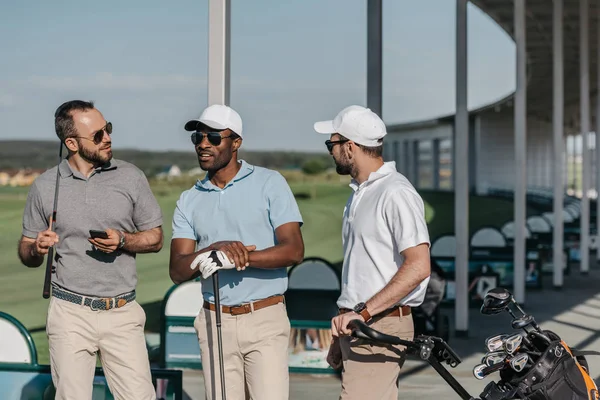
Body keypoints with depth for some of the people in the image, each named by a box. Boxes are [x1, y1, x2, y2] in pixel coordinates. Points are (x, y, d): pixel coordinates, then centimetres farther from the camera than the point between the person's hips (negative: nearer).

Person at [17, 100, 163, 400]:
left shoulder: (131, 177, 3)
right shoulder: (44, 187, 4)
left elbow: (155, 238, 8)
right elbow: (26, 252, 11)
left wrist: (122, 241, -12)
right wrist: (37, 249, -12)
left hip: (122, 313, 0)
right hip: (70, 313, 0)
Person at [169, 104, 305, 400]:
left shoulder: (269, 183, 0)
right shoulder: (189, 200, 11)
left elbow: (294, 250, -10)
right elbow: (177, 270, 1)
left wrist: (241, 258, -23)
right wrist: (216, 248, -18)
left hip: (265, 320, -3)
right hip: (214, 321, 4)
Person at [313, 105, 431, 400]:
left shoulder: (396, 194, -14)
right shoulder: (359, 193, 17)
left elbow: (418, 266, -23)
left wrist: (363, 313, -25)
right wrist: (341, 335, 20)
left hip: (380, 328, -9)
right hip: (356, 327, 9)